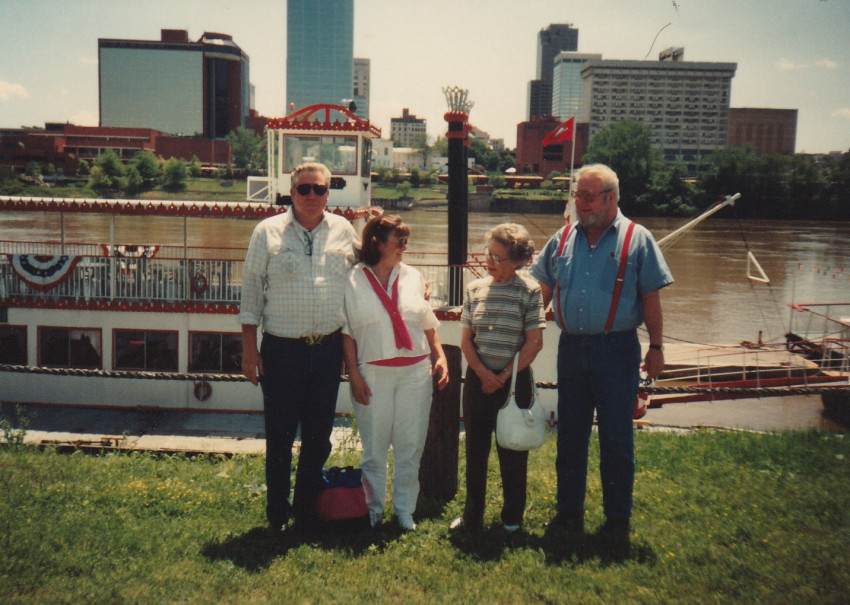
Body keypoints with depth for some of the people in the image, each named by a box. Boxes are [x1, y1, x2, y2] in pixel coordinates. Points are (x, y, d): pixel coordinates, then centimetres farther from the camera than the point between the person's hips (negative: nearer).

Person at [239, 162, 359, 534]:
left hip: (329, 349, 2)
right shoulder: (268, 232, 1)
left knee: (318, 436, 11)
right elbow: (251, 291, 1)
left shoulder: (344, 232, 6)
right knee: (279, 437, 6)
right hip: (282, 350, -2)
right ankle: (277, 514, 22)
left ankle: (307, 509, 27)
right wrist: (249, 348, -3)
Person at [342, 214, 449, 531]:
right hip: (374, 374, -3)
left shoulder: (413, 277, 10)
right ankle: (372, 510, 21)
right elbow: (346, 332, 0)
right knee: (374, 446, 5)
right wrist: (354, 375, -6)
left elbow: (428, 324, 15)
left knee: (411, 445, 6)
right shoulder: (353, 281, 0)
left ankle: (405, 510, 20)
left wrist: (440, 357, 6)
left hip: (415, 372, 3)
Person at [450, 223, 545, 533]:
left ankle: (512, 519, 22)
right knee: (475, 449, 9)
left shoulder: (529, 290, -6)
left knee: (513, 451, 6)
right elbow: (466, 339, 6)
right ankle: (472, 516, 22)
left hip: (514, 380, -3)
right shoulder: (475, 289, 5)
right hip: (478, 379, 3)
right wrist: (483, 373, -8)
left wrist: (503, 376, -10)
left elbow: (534, 343, -9)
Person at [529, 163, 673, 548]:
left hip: (617, 350, -4)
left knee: (616, 440, 4)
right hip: (571, 347, 4)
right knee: (569, 436, 12)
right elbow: (542, 292, 15)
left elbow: (651, 300, -1)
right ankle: (569, 513, 25)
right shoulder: (563, 240, 9)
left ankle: (618, 522, 17)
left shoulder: (637, 239, -1)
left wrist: (656, 347, -4)